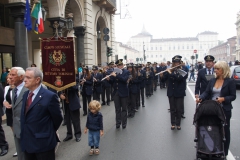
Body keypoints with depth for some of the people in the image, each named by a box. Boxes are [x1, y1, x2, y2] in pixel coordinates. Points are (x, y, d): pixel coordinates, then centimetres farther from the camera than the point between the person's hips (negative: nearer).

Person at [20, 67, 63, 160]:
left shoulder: (50, 96, -17)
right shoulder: (25, 95, 8)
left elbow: (57, 118, -9)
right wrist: (24, 134, 12)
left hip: (43, 143, -7)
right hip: (27, 142, 7)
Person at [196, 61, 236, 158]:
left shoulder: (230, 81, -6)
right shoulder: (212, 80, 7)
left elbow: (233, 96, -7)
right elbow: (207, 92, 3)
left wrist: (223, 99, -24)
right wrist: (200, 98, -16)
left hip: (224, 110, -4)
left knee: (224, 130, 9)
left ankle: (224, 151, 23)